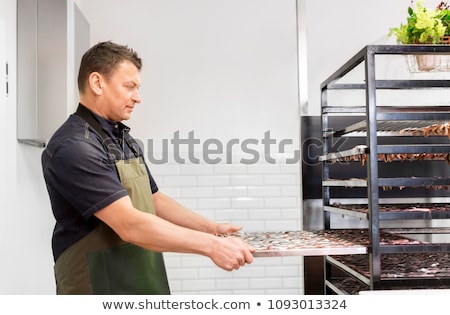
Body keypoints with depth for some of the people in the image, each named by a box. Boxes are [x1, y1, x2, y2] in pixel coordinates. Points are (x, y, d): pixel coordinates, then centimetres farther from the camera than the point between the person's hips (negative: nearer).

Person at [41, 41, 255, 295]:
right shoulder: (72, 147, -20)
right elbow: (130, 225, -27)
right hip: (100, 285, -8)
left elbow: (155, 200, 17)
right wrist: (211, 245, -24)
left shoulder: (126, 140, 9)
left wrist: (212, 228, 8)